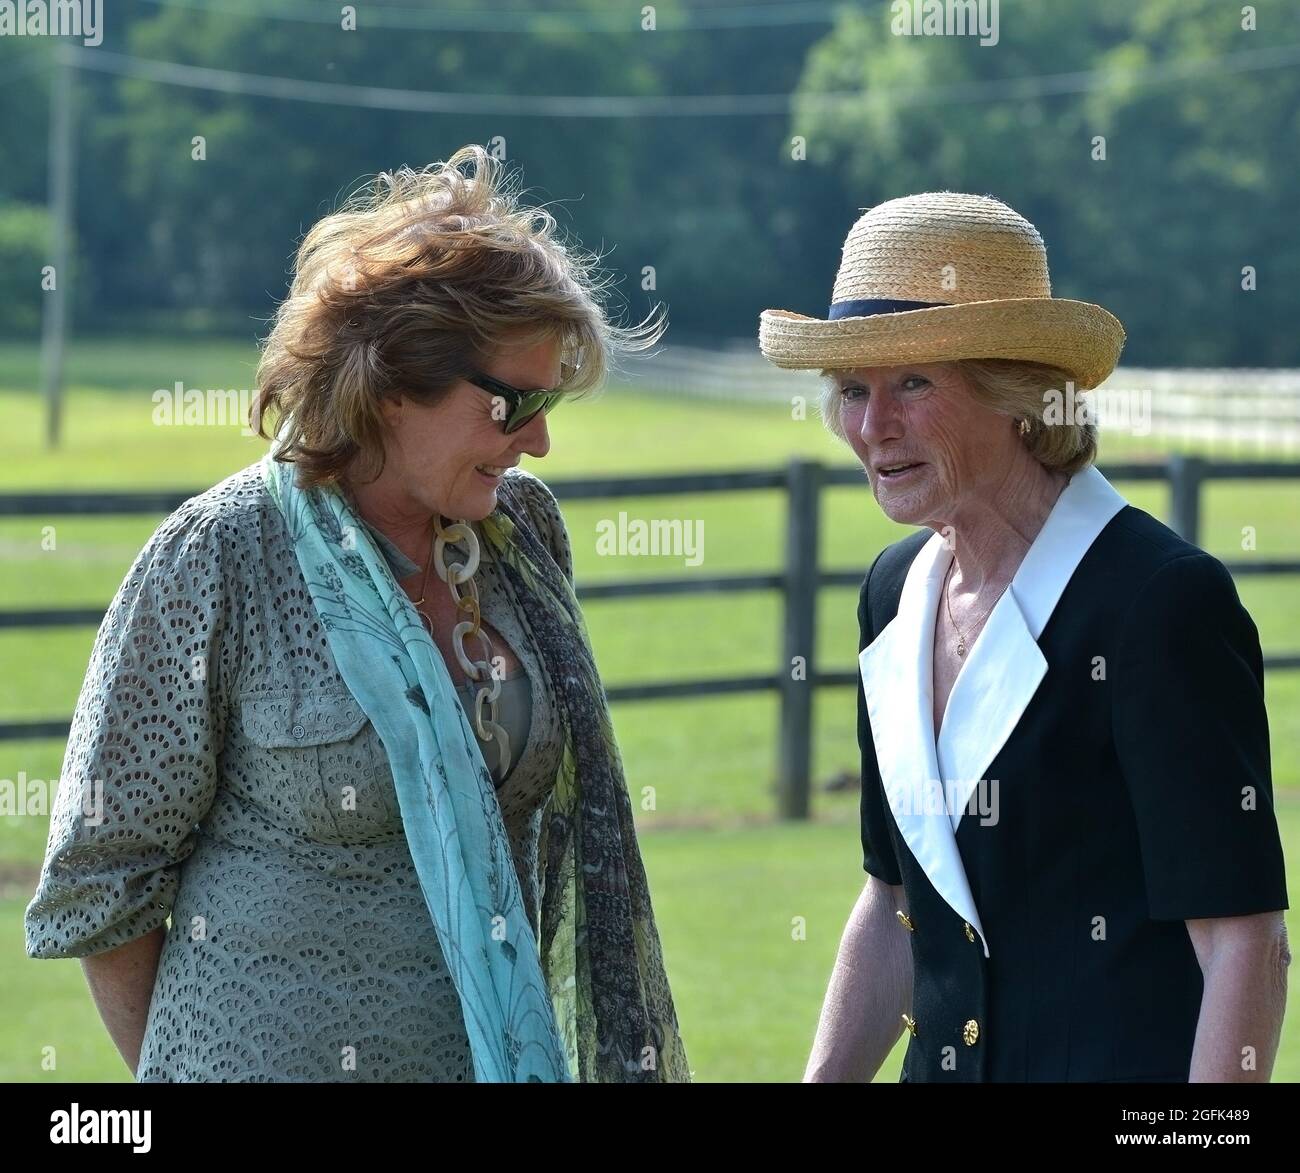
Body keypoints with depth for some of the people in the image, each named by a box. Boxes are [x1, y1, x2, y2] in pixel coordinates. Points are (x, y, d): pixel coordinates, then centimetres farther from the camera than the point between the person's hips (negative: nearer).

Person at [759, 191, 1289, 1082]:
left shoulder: (1164, 600, -16)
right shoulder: (897, 591, 7)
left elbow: (1246, 947, -18)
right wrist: (823, 1083, 9)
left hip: (1131, 1058, -7)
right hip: (945, 1063, 7)